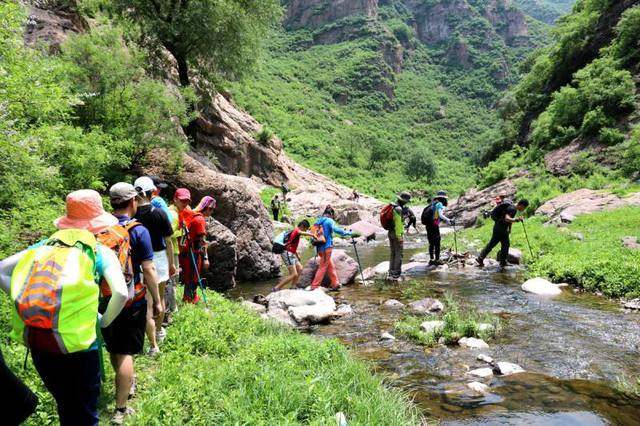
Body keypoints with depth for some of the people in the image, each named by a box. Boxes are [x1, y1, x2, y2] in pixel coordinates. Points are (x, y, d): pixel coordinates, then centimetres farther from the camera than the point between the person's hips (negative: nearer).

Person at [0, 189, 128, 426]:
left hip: (34, 338, 4)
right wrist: (103, 322, 2)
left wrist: (28, 302, 12)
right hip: (76, 341, -4)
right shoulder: (101, 251, -1)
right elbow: (121, 294, -15)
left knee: (64, 406, 26)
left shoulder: (46, 244, 10)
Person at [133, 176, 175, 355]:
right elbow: (168, 241, -3)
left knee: (147, 304, 4)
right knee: (160, 299, 22)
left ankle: (153, 346, 6)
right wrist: (171, 264, 8)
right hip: (159, 258, 1)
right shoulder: (159, 213, -9)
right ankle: (159, 332, 42)